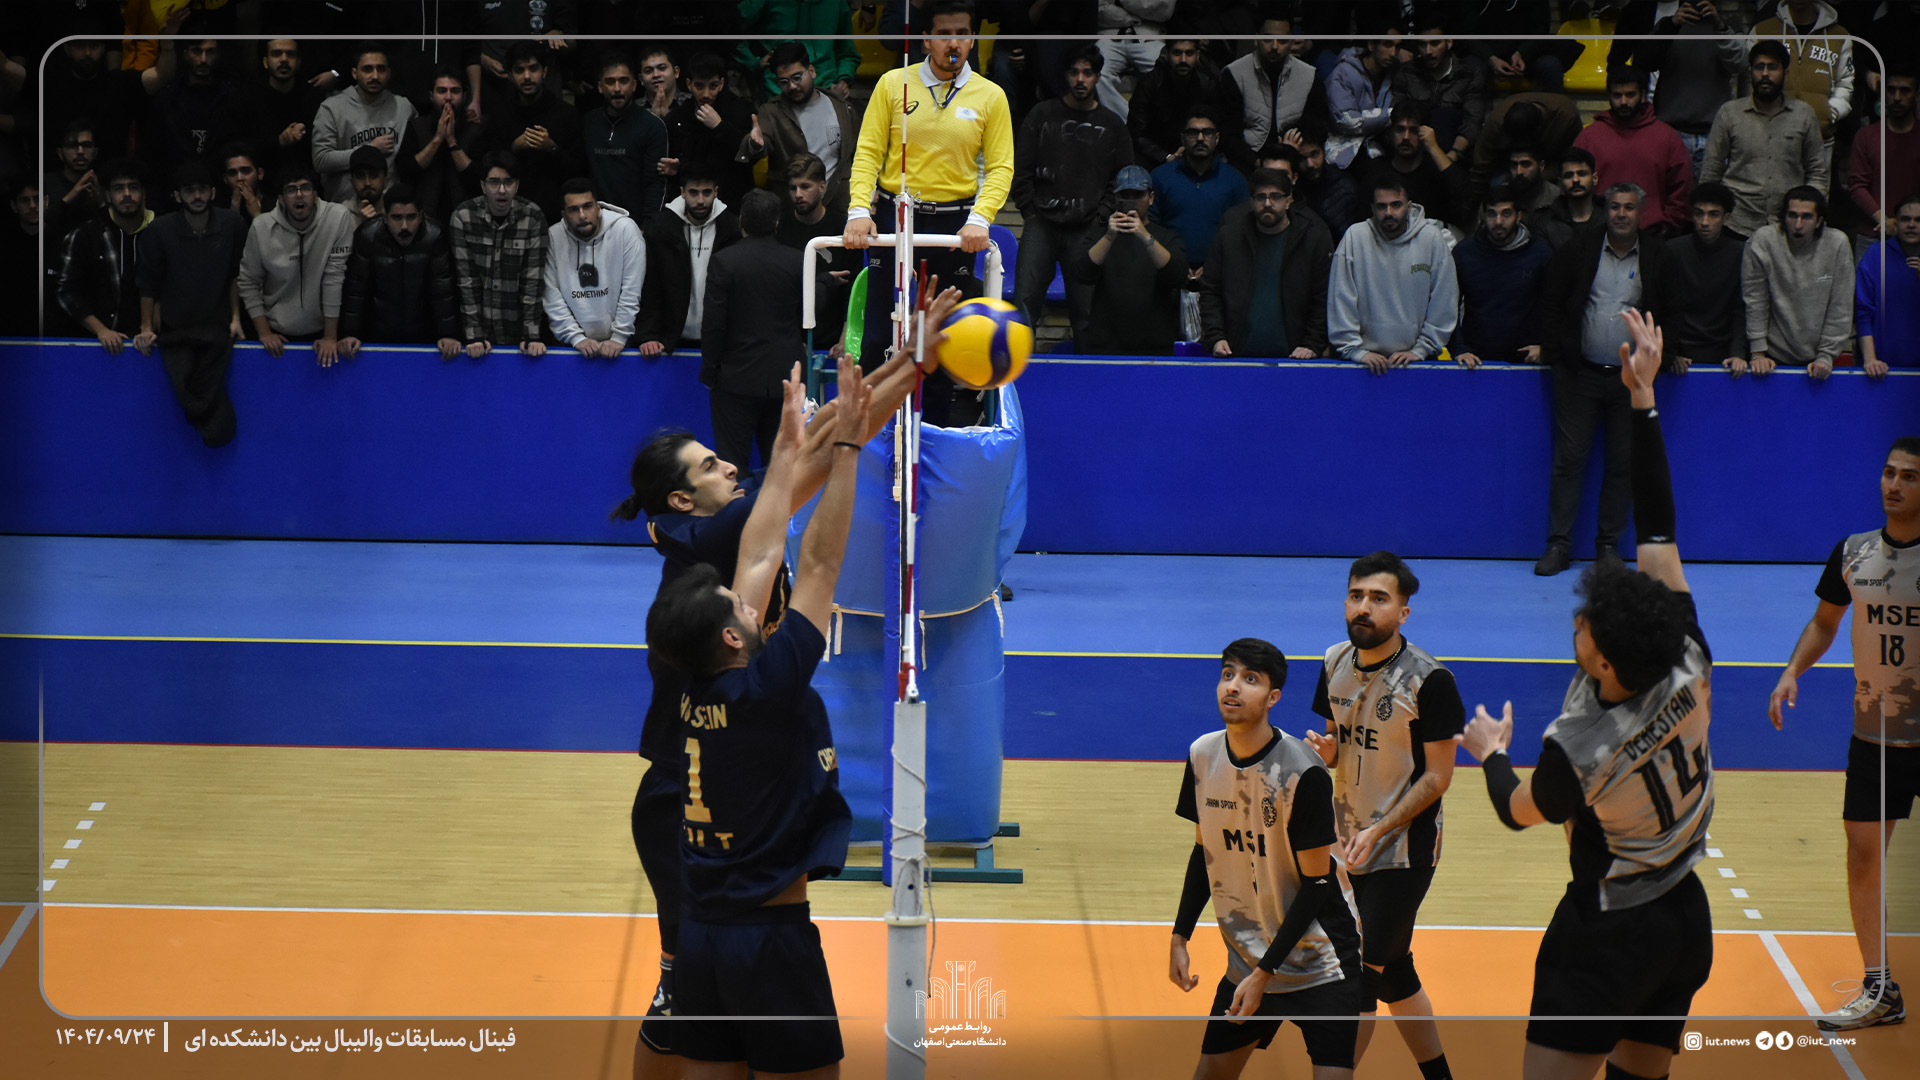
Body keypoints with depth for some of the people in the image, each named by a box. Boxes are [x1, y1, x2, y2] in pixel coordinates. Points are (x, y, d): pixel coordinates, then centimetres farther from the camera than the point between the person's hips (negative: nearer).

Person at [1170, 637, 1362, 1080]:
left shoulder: (1303, 772, -20)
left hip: (1319, 968, -6)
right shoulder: (1202, 755, -2)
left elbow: (1316, 882, -16)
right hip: (1245, 961, 6)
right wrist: (1180, 937, 7)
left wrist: (1264, 975, -17)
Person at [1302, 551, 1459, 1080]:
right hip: (1350, 846, 7)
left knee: (1360, 977, -9)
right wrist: (1325, 750, -9)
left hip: (1404, 851, -7)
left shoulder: (1429, 680, -17)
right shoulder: (1335, 664, 2)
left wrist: (1379, 830, -23)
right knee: (1393, 972, 16)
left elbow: (1437, 777, -14)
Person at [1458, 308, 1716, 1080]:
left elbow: (1517, 812, -3)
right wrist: (1643, 399, -1)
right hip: (1685, 922, 7)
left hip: (1606, 937, -7)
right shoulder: (1688, 666, -14)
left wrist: (1490, 752, 19)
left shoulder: (1578, 751, -27)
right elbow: (1658, 529, -6)